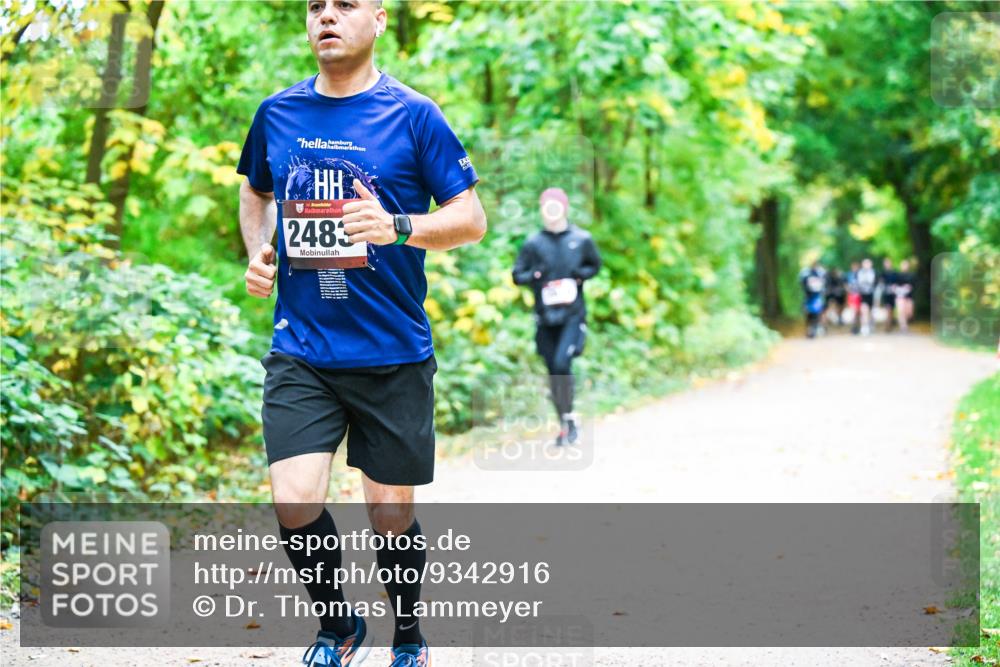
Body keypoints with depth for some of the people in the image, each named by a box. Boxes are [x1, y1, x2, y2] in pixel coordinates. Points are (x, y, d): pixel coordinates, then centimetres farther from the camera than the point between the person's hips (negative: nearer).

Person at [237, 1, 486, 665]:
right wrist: (258, 253, 7)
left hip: (393, 354, -2)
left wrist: (398, 226, -22)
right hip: (300, 352, 2)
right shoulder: (277, 113, 6)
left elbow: (472, 218, -4)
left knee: (391, 513, 6)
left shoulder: (414, 115, -4)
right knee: (294, 503, -11)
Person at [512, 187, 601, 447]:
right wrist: (534, 274, -15)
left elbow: (595, 265, 15)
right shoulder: (533, 243, 1)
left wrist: (582, 273, -7)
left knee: (562, 362, -19)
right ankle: (564, 425, 21)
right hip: (545, 317, 2)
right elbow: (517, 275, 5)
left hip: (573, 315, -2)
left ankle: (569, 416, -1)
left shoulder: (581, 239, 0)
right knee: (553, 371, 7)